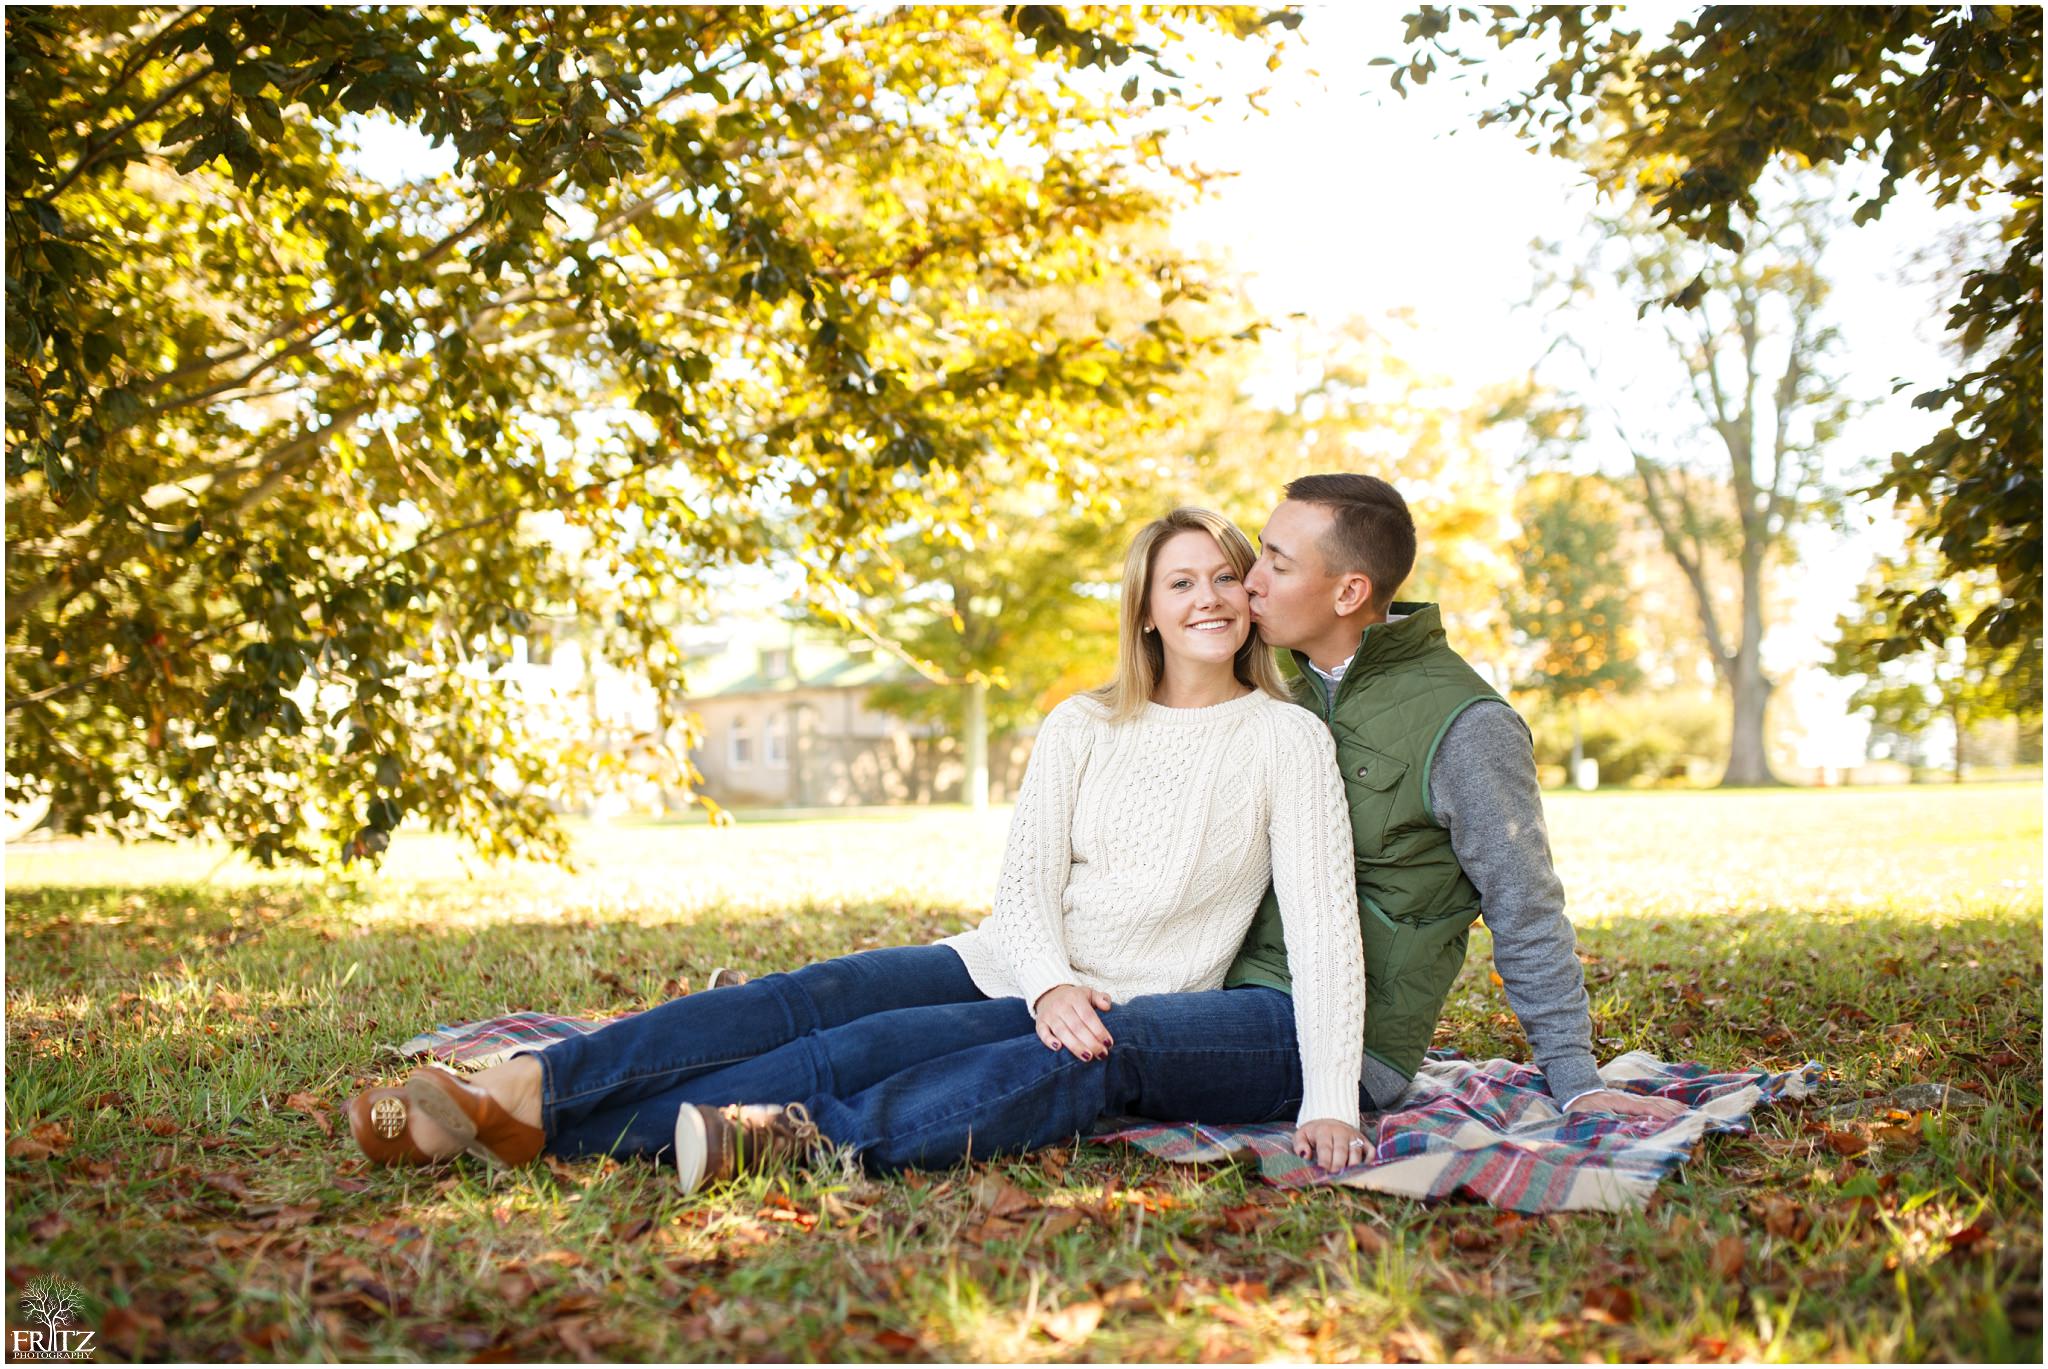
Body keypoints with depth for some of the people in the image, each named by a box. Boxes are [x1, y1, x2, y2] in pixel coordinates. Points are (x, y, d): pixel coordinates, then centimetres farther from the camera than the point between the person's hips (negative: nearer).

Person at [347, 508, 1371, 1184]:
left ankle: (548, 1128, -35)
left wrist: (1330, 1101, -20)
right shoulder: (1084, 727, 11)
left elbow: (1323, 919, -9)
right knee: (805, 998, -23)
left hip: (1124, 1018, -4)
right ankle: (515, 1087, -33)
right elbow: (1025, 882, 2)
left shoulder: (1287, 741, 0)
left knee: (874, 1047, -28)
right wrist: (1051, 982, -21)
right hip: (1007, 965, 4)